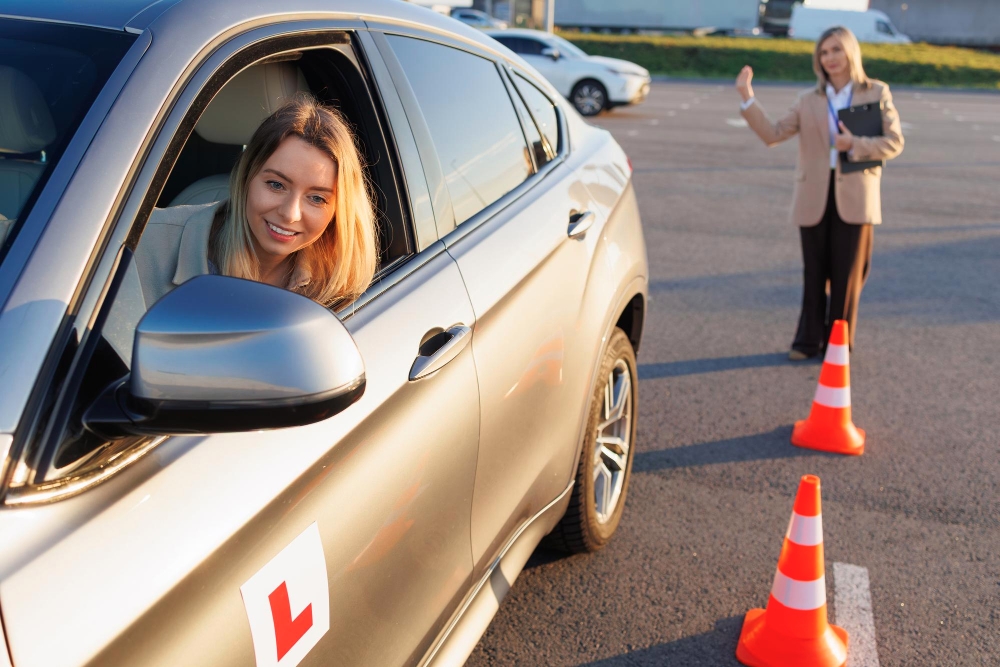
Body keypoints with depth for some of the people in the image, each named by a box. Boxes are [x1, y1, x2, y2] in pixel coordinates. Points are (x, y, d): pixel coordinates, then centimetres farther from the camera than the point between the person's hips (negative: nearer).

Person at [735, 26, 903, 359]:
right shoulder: (809, 100, 9)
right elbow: (773, 134, 0)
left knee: (847, 275, 3)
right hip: (814, 198, 2)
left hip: (854, 197, -2)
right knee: (814, 273, 8)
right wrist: (747, 98, -8)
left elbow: (894, 142, 0)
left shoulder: (877, 93, 5)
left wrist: (855, 145, -16)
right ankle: (808, 340, 18)